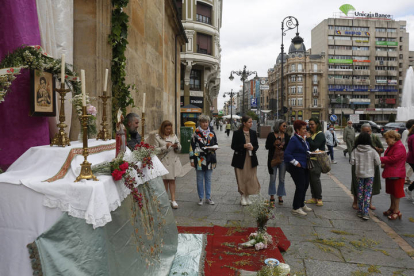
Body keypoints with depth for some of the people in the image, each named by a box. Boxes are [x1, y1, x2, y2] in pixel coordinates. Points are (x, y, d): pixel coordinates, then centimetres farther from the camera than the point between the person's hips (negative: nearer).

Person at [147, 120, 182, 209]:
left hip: (173, 162, 3)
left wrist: (176, 146, -11)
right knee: (165, 181, 4)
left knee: (172, 180, 2)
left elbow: (179, 149, 11)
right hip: (163, 162, -3)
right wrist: (166, 147, -16)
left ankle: (173, 200, 4)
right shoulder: (157, 137, -1)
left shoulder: (174, 136, 10)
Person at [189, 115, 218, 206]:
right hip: (199, 159, -3)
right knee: (200, 179, 6)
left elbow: (216, 144, 16)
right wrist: (192, 160, -6)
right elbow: (192, 147, -3)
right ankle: (201, 198, 17)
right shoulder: (196, 133, -3)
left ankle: (208, 198, 20)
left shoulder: (212, 133, 7)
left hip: (209, 159, 3)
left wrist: (213, 148, -8)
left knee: (208, 179, 10)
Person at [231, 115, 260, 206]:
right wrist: (243, 146, -19)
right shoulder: (237, 133, -5)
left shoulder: (253, 133, 7)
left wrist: (253, 148, -10)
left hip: (251, 159, 3)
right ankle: (243, 197, 19)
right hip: (240, 159, -3)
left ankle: (247, 197, 21)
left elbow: (256, 145, 13)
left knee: (251, 178, 3)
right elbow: (233, 146, -5)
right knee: (242, 179, 2)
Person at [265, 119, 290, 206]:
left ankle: (280, 197, 19)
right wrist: (274, 145, -20)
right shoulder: (271, 135, -2)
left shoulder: (287, 136, 5)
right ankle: (272, 197, 17)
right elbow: (267, 146, -5)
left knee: (282, 179, 7)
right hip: (273, 159, -2)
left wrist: (282, 146, -16)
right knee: (272, 179, 5)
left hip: (283, 160, 2)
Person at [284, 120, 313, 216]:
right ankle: (296, 208, 5)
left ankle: (301, 205, 31)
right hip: (297, 167, -9)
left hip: (304, 166, 9)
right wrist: (296, 163, -18)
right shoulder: (294, 139, -17)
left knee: (305, 185, 15)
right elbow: (287, 154, -20)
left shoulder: (304, 138, 11)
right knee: (300, 186, -6)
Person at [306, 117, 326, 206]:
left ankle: (319, 198, 6)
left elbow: (314, 146, -20)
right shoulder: (311, 134, 16)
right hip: (310, 159, 8)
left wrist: (308, 138, -16)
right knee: (311, 179, 10)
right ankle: (314, 198, 19)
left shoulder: (320, 134, -10)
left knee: (315, 179, -5)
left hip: (316, 160, -8)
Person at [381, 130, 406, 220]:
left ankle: (396, 211, 9)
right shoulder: (391, 146, 13)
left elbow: (393, 158, -26)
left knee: (396, 193, -1)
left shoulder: (400, 147, -18)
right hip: (390, 173, 10)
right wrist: (384, 164, 3)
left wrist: (381, 159, -22)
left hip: (396, 174, -10)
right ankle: (392, 208, 29)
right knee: (391, 192, 18)